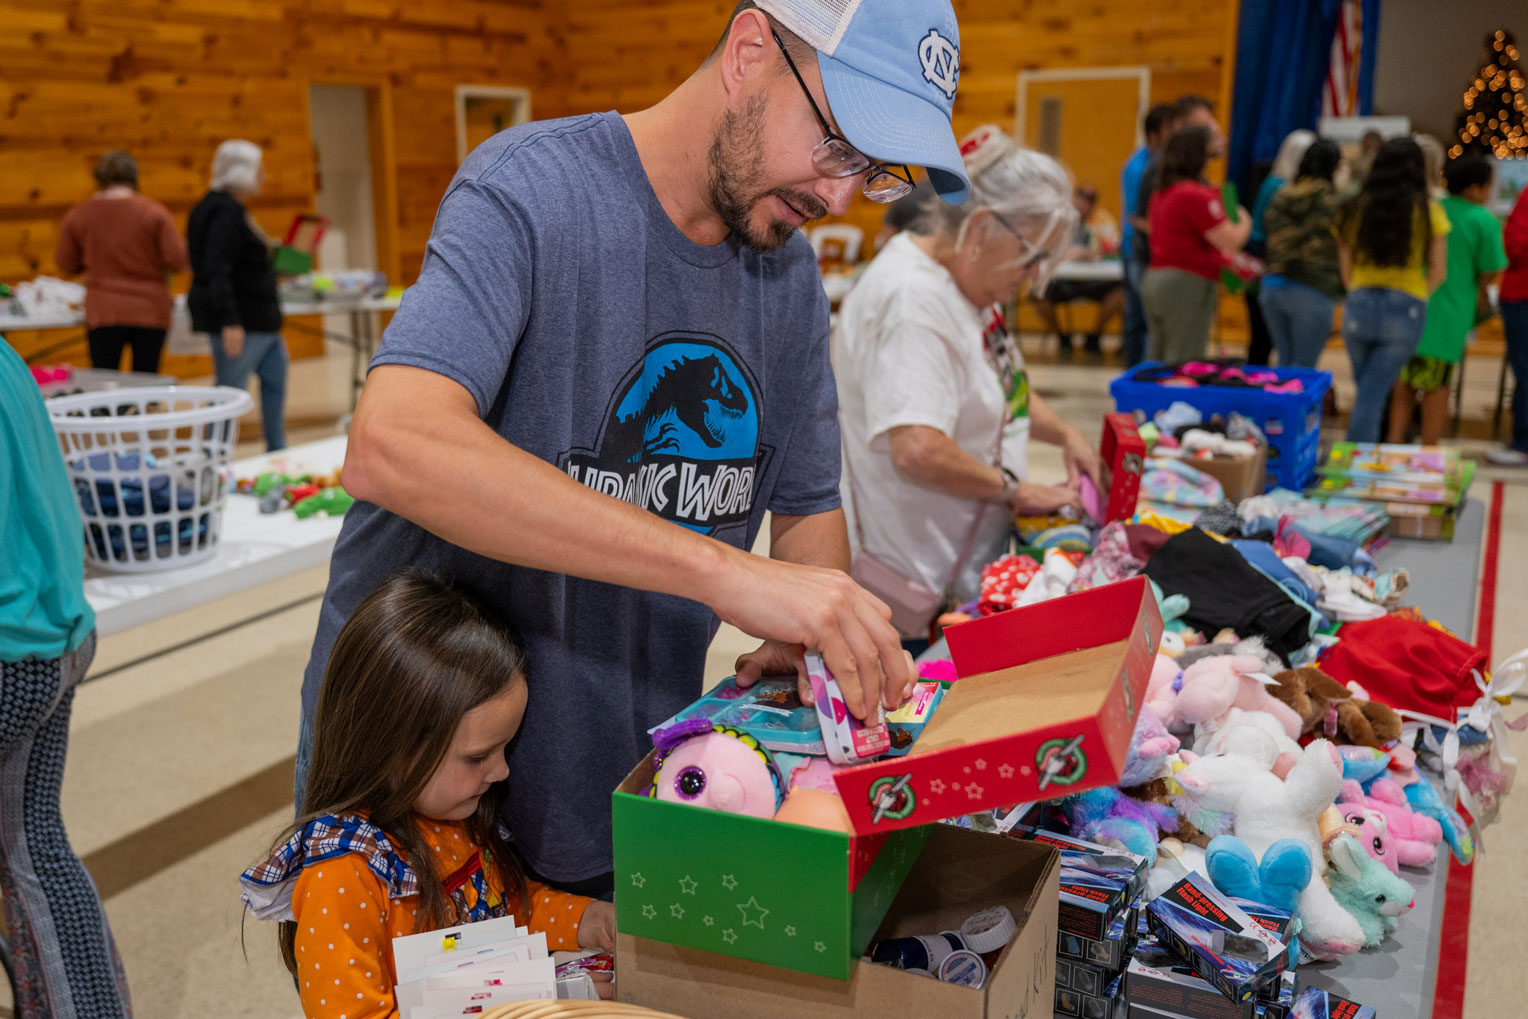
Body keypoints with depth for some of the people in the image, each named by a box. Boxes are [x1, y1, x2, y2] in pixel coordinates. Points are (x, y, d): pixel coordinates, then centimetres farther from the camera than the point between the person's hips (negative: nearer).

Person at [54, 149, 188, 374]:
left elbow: (67, 265, 10)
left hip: (102, 314, 1)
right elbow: (179, 261, -8)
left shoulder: (78, 215, 2)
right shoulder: (154, 213, -6)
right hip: (150, 313, -1)